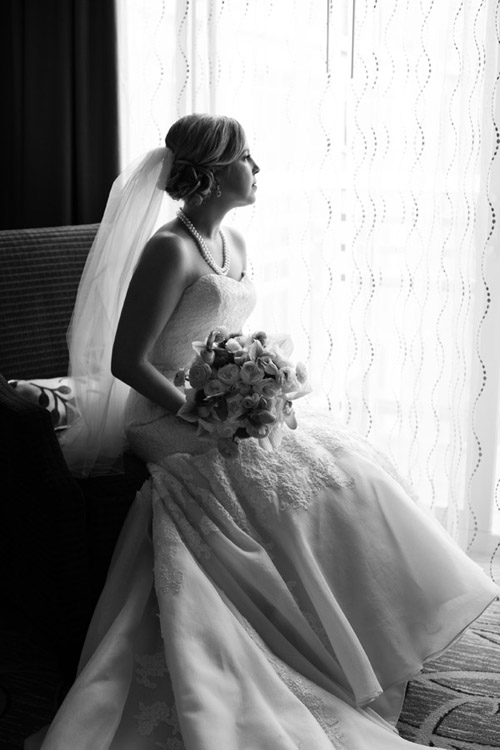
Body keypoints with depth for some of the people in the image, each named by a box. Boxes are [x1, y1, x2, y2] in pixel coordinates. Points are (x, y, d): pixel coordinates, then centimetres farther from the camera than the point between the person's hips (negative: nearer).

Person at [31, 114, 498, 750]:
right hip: (171, 417, -8)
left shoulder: (232, 243, 12)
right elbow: (126, 362, -18)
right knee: (308, 474, -23)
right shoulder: (170, 250, -16)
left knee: (345, 455, -9)